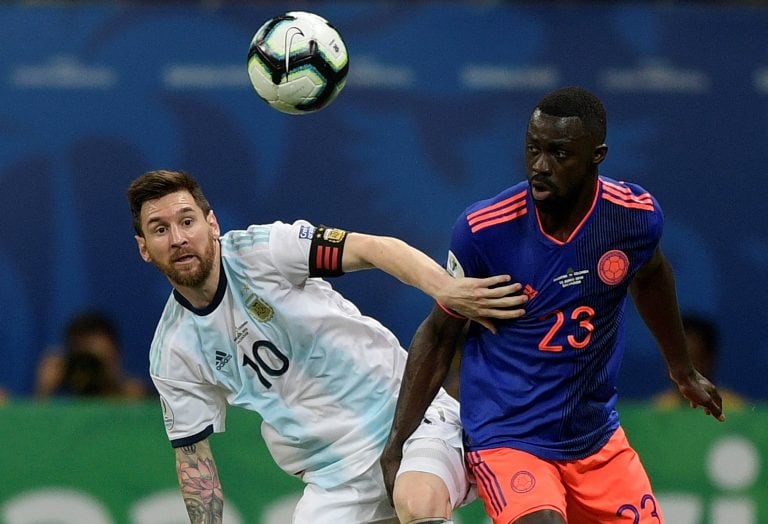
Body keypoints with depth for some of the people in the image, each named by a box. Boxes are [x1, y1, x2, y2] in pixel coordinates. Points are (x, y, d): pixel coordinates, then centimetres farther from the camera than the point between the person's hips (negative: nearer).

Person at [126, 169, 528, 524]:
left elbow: (374, 248, -19)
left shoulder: (262, 251, -9)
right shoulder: (172, 353, 2)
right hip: (334, 477, 5)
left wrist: (445, 289, -35)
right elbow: (193, 456, 9)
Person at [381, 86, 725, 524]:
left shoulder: (637, 216, -9)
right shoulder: (483, 229, -17)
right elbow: (439, 335, -3)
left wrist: (683, 370, 29)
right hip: (506, 438, -5)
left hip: (599, 437, 5)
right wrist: (396, 445, -4)